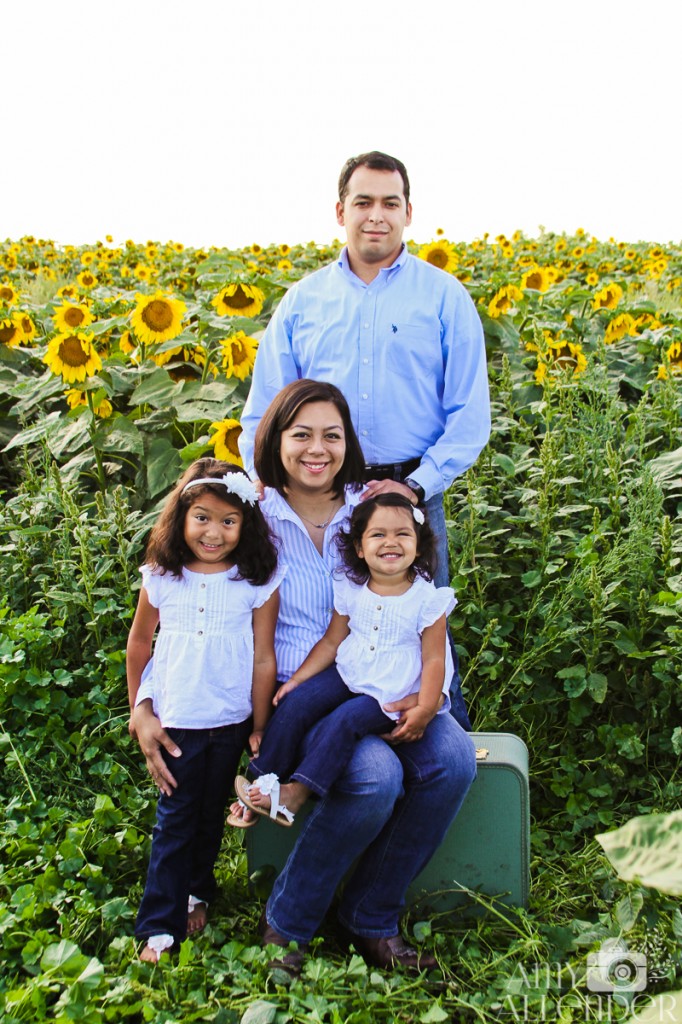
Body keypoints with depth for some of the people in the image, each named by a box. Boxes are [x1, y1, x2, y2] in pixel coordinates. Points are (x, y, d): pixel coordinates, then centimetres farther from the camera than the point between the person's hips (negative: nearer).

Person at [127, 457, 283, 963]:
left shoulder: (258, 581, -11)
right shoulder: (161, 578, -7)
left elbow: (264, 658, -5)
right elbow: (139, 644, 7)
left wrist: (260, 727, -1)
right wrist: (137, 707, 13)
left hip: (231, 719, 1)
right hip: (175, 718, -1)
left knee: (211, 813, 17)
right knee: (174, 820, 3)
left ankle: (197, 892, 38)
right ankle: (160, 926, 11)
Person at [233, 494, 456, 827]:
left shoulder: (427, 599, -9)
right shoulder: (352, 590, 3)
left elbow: (434, 660, -9)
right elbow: (331, 642, 9)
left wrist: (424, 710, -20)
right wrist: (297, 678, -1)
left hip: (391, 695, -5)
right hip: (348, 676, 5)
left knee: (345, 719, -28)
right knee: (295, 702, -15)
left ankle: (297, 792, -23)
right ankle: (263, 779, -9)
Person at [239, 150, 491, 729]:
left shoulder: (444, 297, 4)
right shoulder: (302, 301, 10)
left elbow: (470, 415, 0)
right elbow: (264, 410, 12)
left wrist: (417, 485, -12)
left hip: (411, 491, -2)